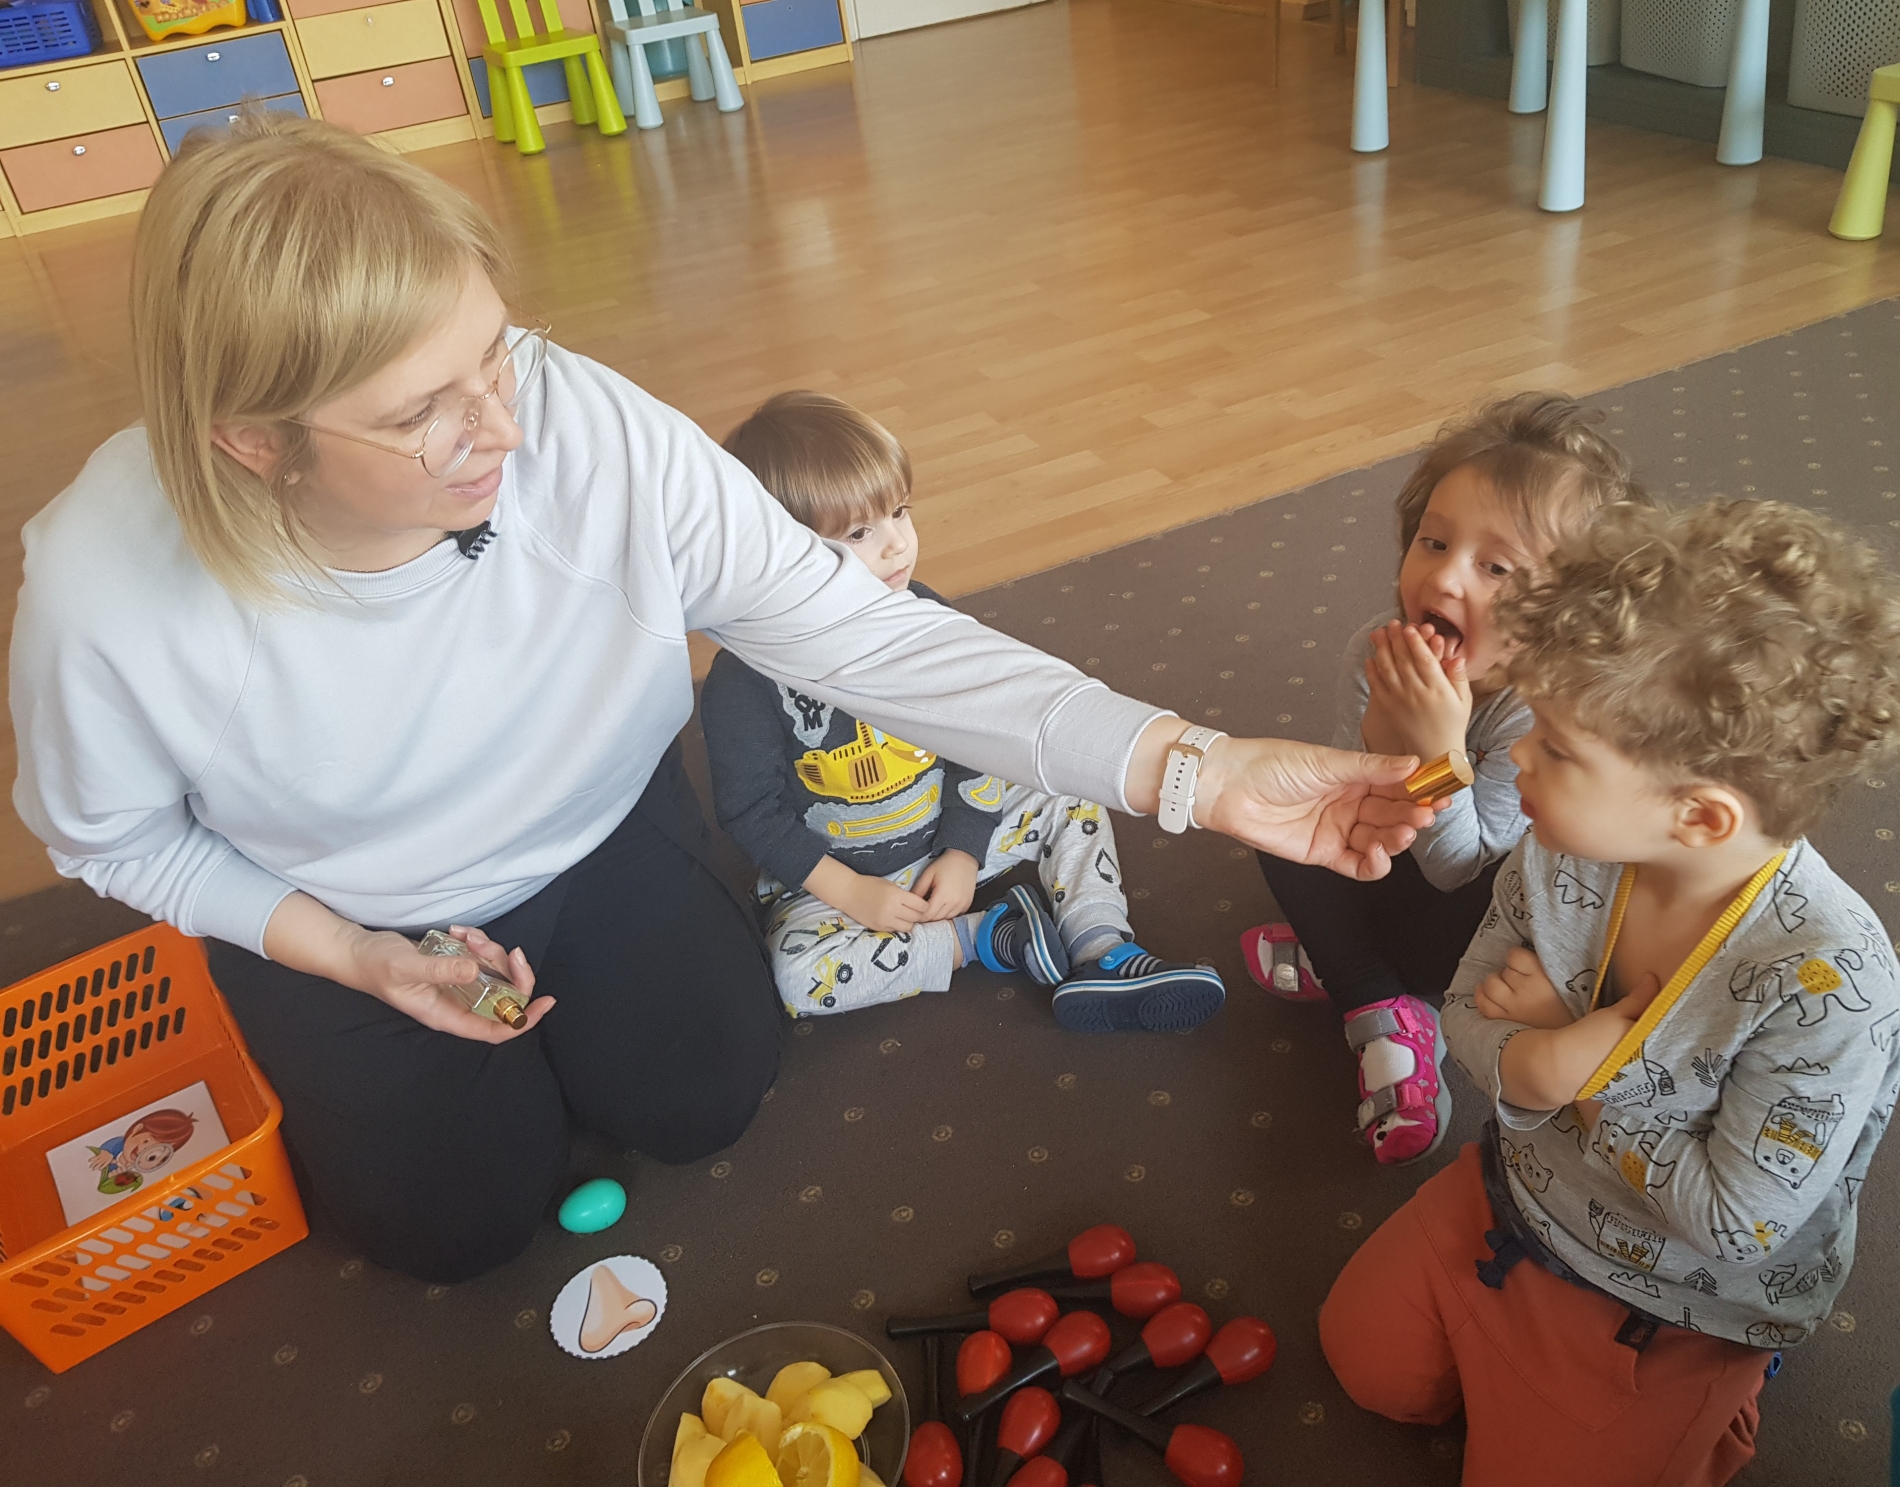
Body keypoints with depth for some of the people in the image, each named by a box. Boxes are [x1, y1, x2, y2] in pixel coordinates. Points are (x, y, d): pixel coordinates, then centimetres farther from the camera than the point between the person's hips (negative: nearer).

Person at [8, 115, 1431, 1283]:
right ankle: (333, 1050, 37)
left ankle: (557, 982, 36)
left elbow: (865, 631, -35)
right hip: (327, 914, 0)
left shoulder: (597, 435, -35)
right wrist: (347, 956, -20)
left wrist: (1194, 772, -41)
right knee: (461, 1222, 6)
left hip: (595, 826, 1)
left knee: (708, 1099, 6)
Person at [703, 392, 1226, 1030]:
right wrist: (847, 892, -19)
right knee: (799, 975, -30)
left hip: (948, 832, 4)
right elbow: (750, 810, -17)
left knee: (1075, 807, -3)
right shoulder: (746, 677, -24)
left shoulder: (923, 614, -10)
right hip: (830, 871, -4)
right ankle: (986, 936, -19)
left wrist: (964, 853, -8)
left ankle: (1103, 960, -16)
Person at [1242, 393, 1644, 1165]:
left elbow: (1460, 867, -29)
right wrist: (1382, 745, -40)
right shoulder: (1378, 651, -23)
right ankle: (1387, 1020, -10)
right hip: (1402, 861, 5)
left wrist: (1439, 752, -47)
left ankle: (1337, 966, -3)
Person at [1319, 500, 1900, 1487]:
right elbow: (1470, 1010, -6)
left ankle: (1699, 1405, 30)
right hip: (1519, 1189, 5)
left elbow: (1733, 1221, -28)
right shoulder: (1562, 854, -21)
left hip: (1673, 1310, -5)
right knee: (1366, 1358, 13)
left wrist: (1579, 1064, -24)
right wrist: (1530, 1068, -29)